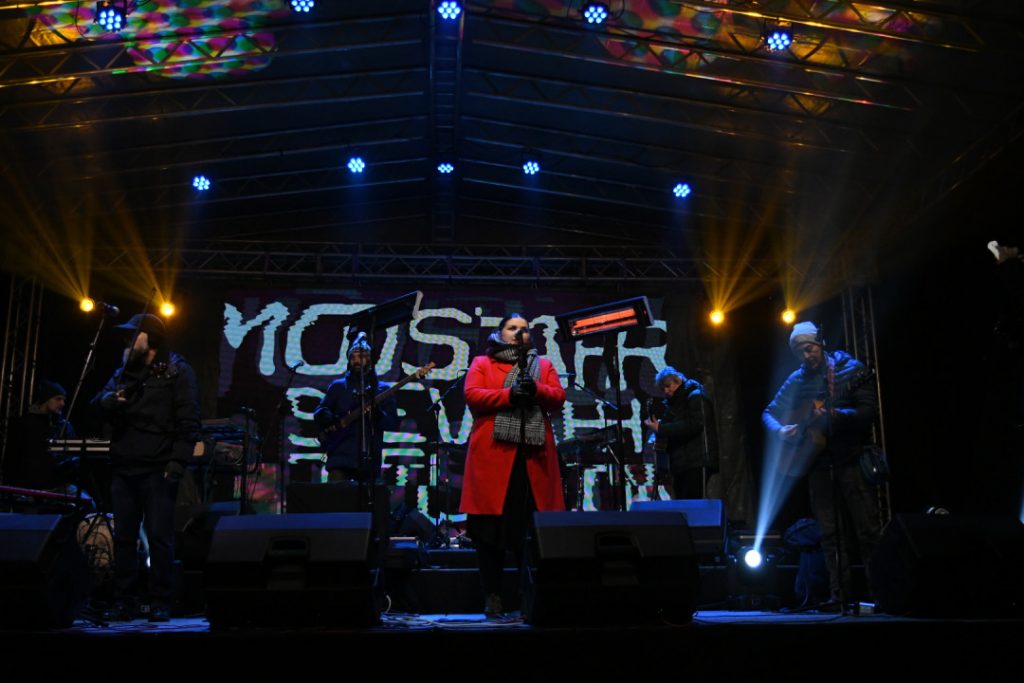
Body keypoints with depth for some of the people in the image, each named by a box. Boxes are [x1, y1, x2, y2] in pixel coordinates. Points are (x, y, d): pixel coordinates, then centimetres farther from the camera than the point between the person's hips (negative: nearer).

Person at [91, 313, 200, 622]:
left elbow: (188, 421, -7)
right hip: (124, 468, 6)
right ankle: (123, 603, 15)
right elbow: (97, 404, 11)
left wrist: (178, 462, -16)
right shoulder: (124, 372, 19)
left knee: (159, 537, -3)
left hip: (158, 470, -6)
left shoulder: (177, 371, 0)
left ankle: (160, 605, 5)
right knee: (123, 537, 7)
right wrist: (111, 399, -13)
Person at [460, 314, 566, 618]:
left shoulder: (543, 365, 21)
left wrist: (536, 389, -11)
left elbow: (559, 398, 8)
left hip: (534, 456, 2)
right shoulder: (482, 363, 13)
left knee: (533, 527, -1)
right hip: (493, 455, -2)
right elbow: (472, 396, -3)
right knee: (491, 526, -1)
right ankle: (492, 595, 8)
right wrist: (508, 395, -14)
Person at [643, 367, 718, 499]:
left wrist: (660, 428, -17)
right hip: (680, 464, 8)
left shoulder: (696, 396, -1)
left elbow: (693, 425, -16)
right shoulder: (673, 404, 23)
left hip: (697, 462, -8)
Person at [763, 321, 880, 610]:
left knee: (868, 529, -6)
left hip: (852, 459, -4)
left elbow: (868, 411, -11)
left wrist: (834, 415, -25)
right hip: (819, 462, 4)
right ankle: (839, 595, 8)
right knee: (829, 533, 4)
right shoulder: (797, 380, 9)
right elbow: (769, 412, 13)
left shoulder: (852, 369, -2)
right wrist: (779, 430, -8)